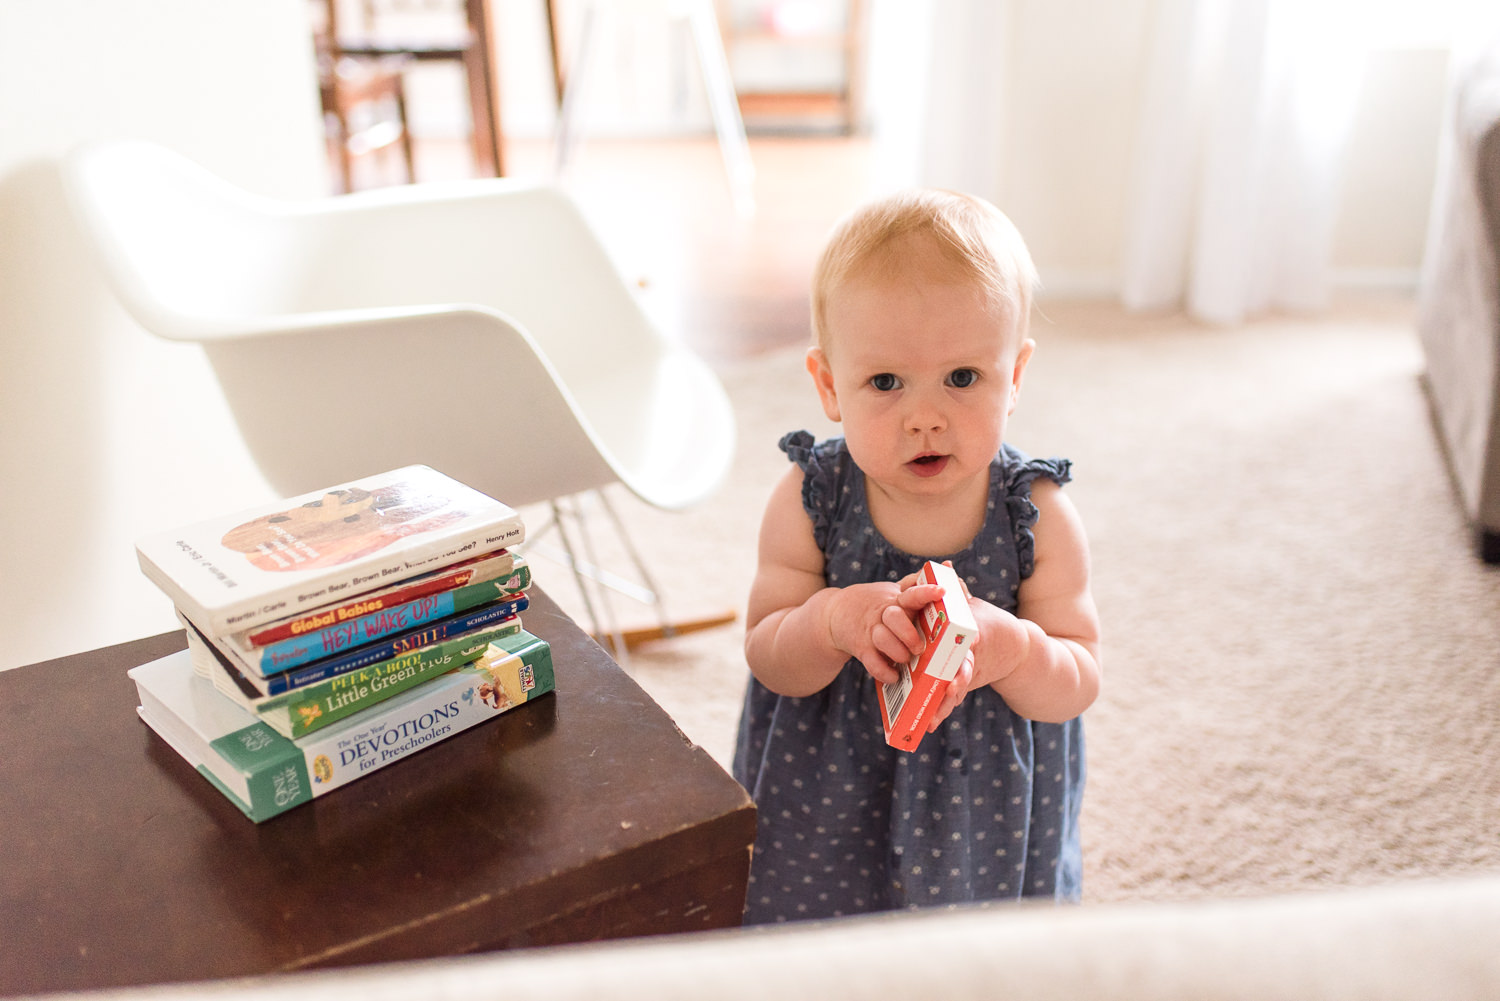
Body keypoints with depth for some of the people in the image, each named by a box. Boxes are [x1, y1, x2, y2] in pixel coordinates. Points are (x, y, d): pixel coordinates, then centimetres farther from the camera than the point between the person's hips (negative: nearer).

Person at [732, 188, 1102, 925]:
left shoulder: (1037, 516, -17)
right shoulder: (809, 502, -17)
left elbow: (1077, 685, -13)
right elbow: (768, 659, -13)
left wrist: (1012, 647, -35)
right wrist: (832, 621, -35)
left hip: (987, 804, 0)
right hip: (828, 797, 1)